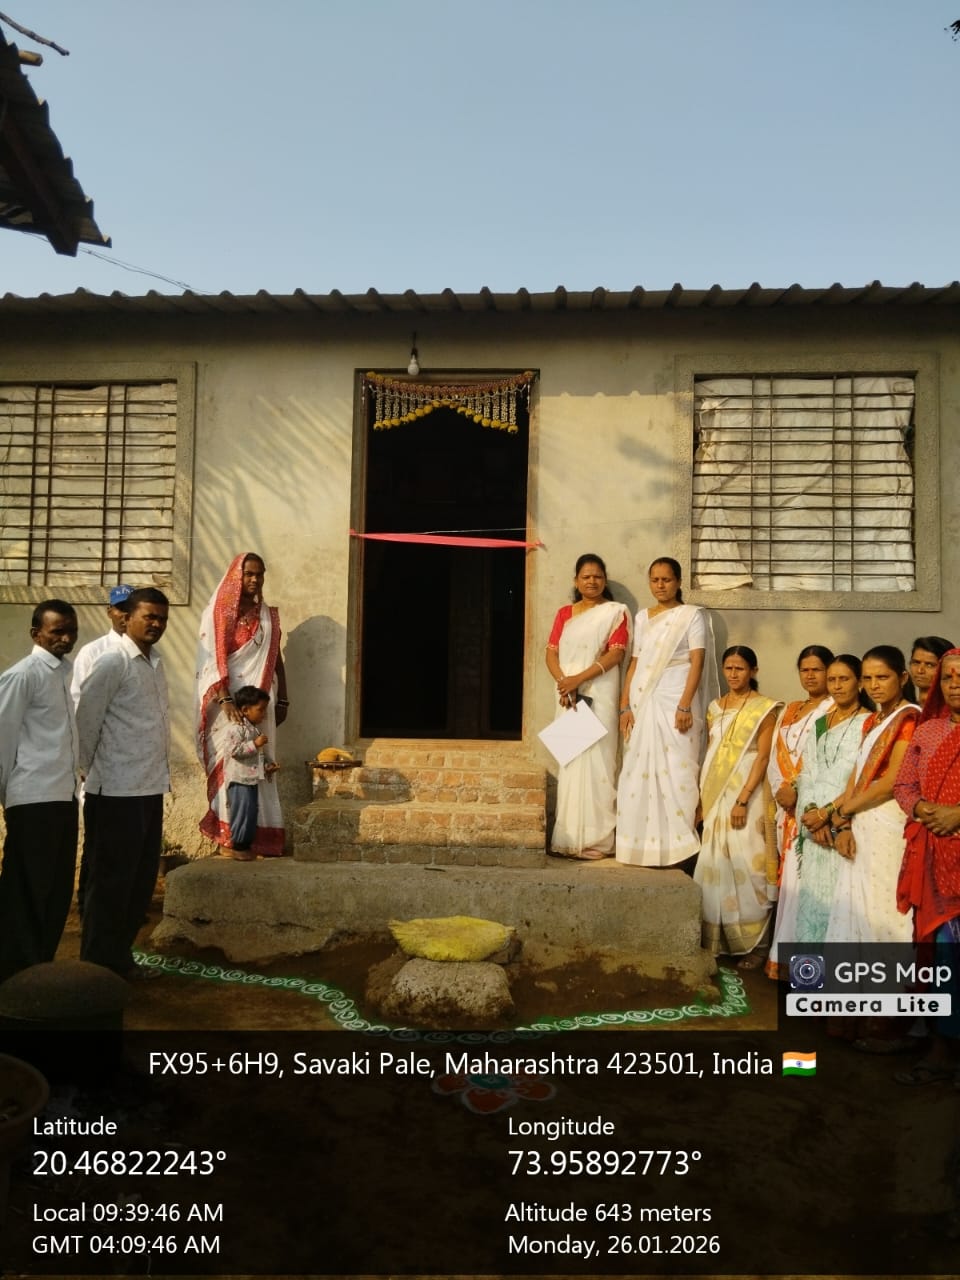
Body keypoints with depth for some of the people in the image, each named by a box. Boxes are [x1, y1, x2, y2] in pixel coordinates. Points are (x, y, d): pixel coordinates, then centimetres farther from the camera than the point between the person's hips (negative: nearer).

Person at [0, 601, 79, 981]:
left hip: (64, 795, 8)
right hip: (33, 799, -8)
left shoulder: (67, 671, 13)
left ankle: (41, 967, 25)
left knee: (58, 889, 13)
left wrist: (75, 778, 12)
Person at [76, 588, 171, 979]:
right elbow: (85, 718, -11)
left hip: (152, 786, 8)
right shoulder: (113, 661, -12)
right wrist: (91, 769, -4)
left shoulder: (156, 661, 12)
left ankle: (120, 954, 27)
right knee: (113, 879, 1)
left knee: (143, 876, 14)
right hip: (120, 789, -8)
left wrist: (161, 771, 13)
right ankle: (97, 963, 13)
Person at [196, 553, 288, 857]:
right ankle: (229, 837, 1)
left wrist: (282, 700, 11)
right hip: (229, 703, -5)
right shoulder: (218, 613, -3)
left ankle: (257, 835, 10)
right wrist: (225, 700, -21)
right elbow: (212, 661, -11)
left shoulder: (268, 616, 13)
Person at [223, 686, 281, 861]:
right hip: (239, 778, -9)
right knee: (243, 812, -6)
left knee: (252, 812, 12)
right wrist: (255, 744, -24)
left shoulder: (256, 728, 15)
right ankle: (238, 846, 3)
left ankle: (247, 844, 21)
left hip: (252, 778, 9)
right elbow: (234, 750, -23)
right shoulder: (236, 728, -14)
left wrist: (269, 763, 8)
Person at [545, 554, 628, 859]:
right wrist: (563, 683, -10)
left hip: (598, 695, -4)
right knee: (569, 762, 5)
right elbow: (551, 652, 9)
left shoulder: (615, 611, 2)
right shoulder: (564, 613, 16)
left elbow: (616, 653, -9)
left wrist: (578, 679, -17)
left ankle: (595, 838, -3)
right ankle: (569, 837, 10)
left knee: (595, 760, -7)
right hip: (567, 696, 5)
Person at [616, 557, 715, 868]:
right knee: (639, 770, 2)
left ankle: (679, 845, -2)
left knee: (676, 769, -7)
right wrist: (625, 705, 3)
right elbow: (634, 664, 13)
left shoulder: (692, 615, 2)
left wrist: (685, 705, -17)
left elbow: (697, 663, -7)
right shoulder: (642, 617, 16)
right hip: (643, 703, 5)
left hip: (675, 701, -5)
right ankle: (643, 844, 8)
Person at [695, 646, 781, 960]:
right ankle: (716, 939, 17)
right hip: (716, 795, 5)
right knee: (715, 866, 7)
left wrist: (743, 800, -18)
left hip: (747, 795, -5)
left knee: (746, 866, -5)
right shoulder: (715, 707, 12)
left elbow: (763, 757, -11)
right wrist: (702, 795, 9)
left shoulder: (764, 708, -5)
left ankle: (754, 943, 6)